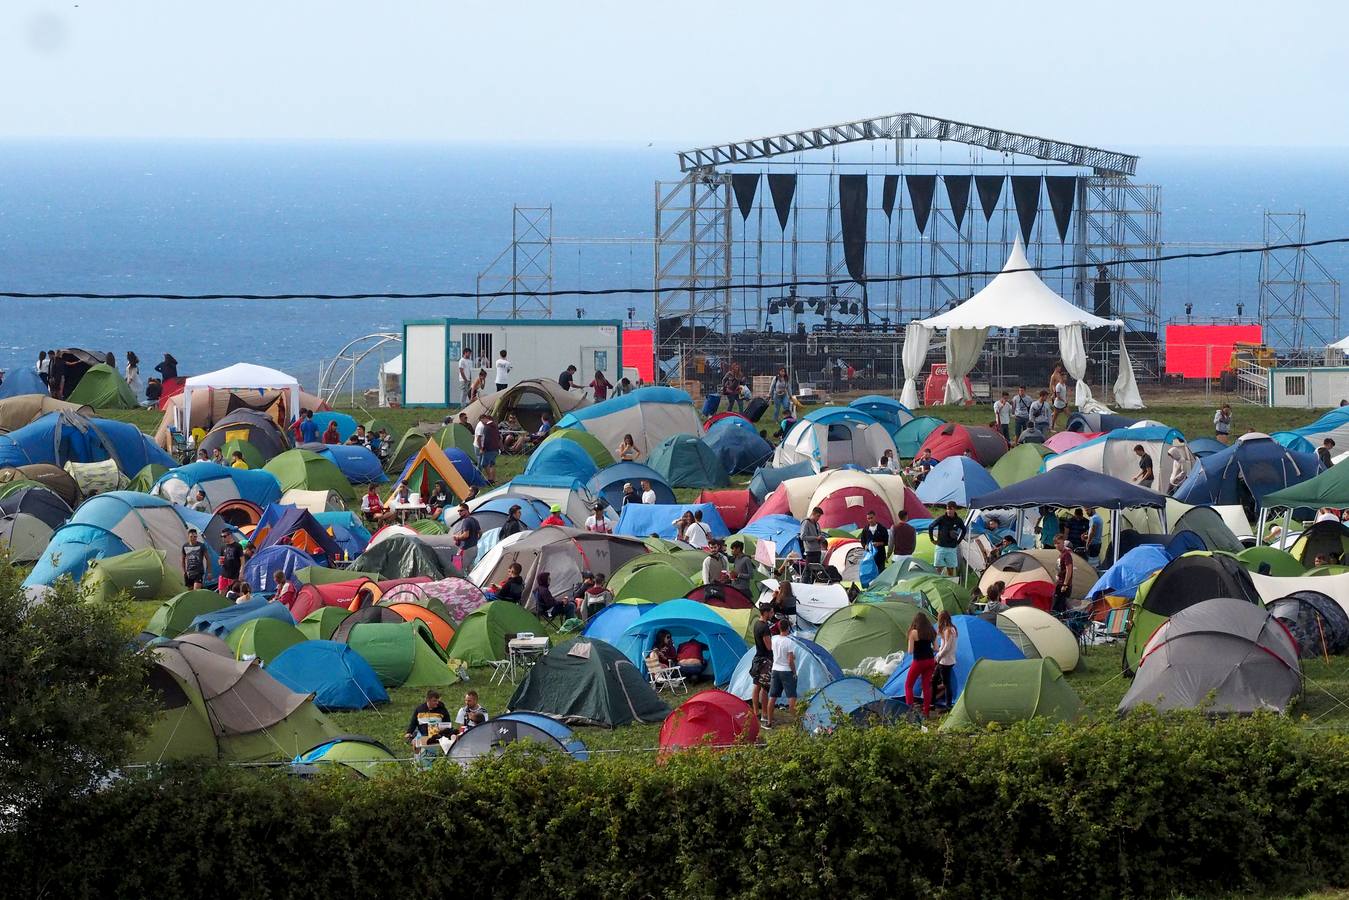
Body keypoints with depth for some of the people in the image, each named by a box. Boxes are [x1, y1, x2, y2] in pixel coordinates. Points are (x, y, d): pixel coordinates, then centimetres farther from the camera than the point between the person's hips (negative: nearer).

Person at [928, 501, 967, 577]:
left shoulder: (958, 520, 0)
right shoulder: (941, 518, -7)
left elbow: (964, 530, 19)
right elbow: (930, 527, 3)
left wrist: (959, 541, 13)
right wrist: (932, 539, 4)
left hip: (952, 548, 2)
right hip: (941, 547, -2)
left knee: (951, 569, 5)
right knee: (938, 569, -5)